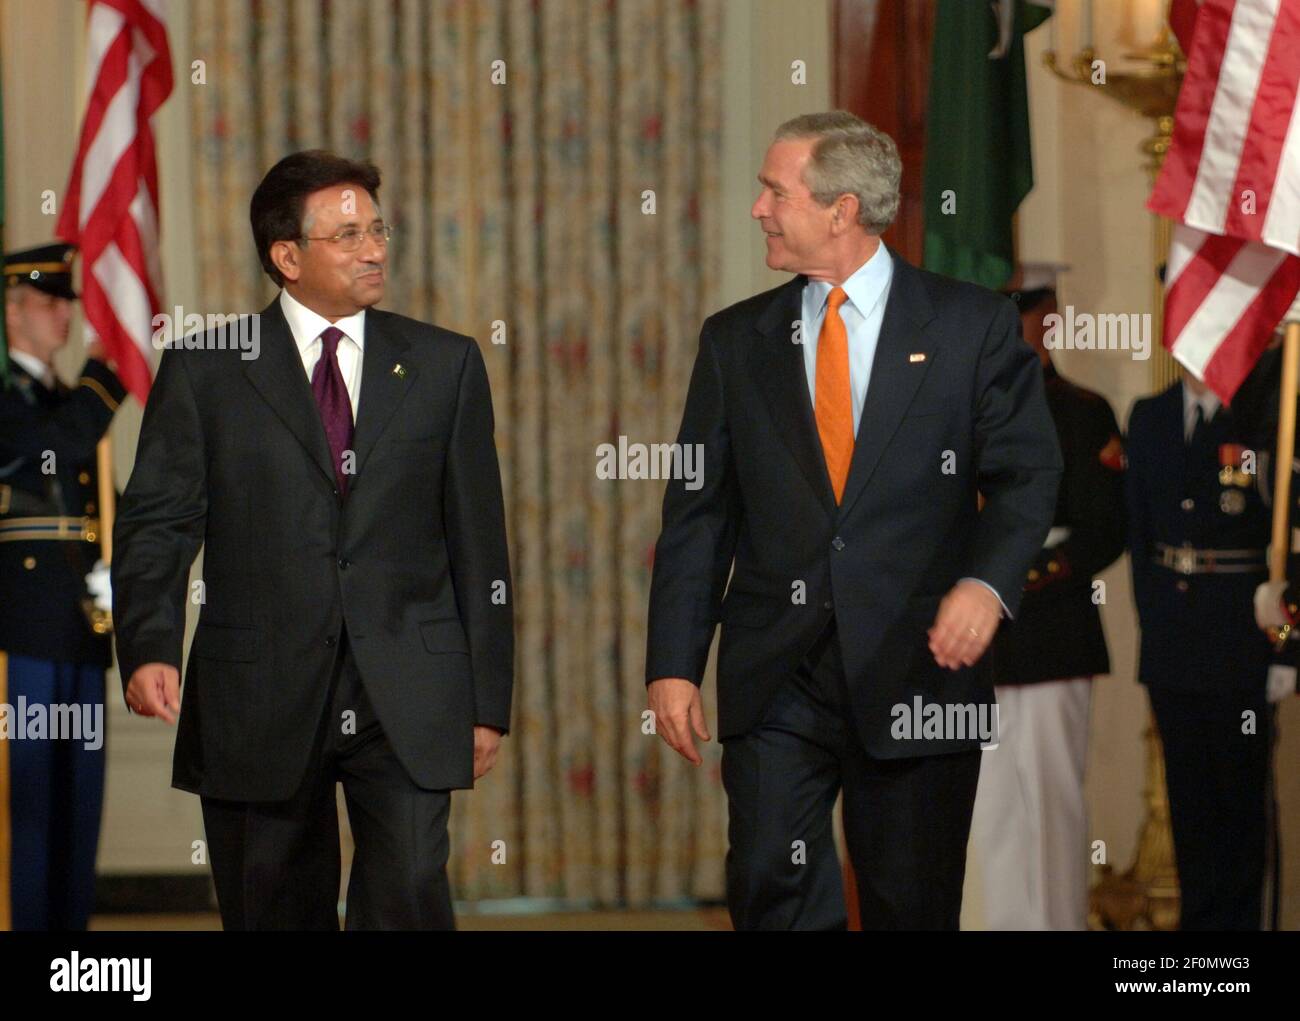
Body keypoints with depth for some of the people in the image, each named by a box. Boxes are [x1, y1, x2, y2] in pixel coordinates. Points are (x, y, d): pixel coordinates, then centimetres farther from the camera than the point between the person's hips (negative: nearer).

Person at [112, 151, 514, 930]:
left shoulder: (445, 365, 10)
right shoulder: (206, 371, 5)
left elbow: (478, 537, 10)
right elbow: (156, 523, 0)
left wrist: (488, 699, 7)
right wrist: (150, 649, -18)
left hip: (408, 696, 0)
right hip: (259, 699, 0)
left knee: (409, 899, -14)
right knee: (274, 916, 6)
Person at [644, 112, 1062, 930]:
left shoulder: (972, 325, 3)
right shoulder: (735, 340, 11)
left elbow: (1026, 471, 0)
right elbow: (697, 513, 10)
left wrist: (988, 580, -19)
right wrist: (674, 665, 2)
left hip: (915, 670, -2)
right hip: (775, 679, 2)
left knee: (914, 908, 4)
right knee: (772, 894, -7)